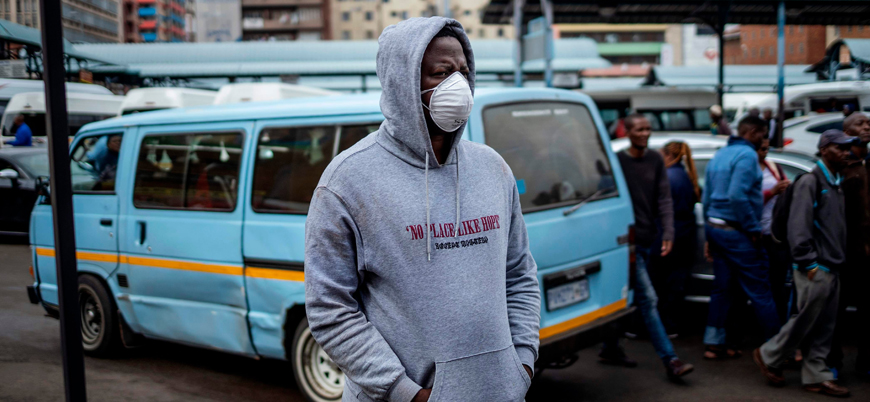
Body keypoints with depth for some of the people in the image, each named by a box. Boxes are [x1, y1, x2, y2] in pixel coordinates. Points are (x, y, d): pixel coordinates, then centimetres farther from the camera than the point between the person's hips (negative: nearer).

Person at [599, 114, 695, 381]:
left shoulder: (655, 160, 8)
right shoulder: (617, 161, -8)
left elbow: (664, 199, 5)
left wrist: (668, 234, -5)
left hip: (647, 240, 6)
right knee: (648, 299, -9)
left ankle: (610, 349, 28)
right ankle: (669, 360, -8)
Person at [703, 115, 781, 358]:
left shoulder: (719, 156, 16)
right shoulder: (747, 155, -12)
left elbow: (707, 198, 17)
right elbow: (738, 196, -23)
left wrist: (710, 235, 21)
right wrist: (754, 229, -16)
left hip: (716, 228, 9)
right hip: (736, 232, -9)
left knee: (722, 288, 12)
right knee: (759, 290, -3)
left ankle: (714, 343, 15)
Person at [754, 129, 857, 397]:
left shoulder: (836, 184, 17)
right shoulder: (810, 181, -10)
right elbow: (798, 226, -16)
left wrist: (839, 261, 13)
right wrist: (809, 264, -18)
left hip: (832, 269, 8)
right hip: (816, 270, -8)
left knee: (824, 328, 8)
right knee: (805, 322, -2)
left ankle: (816, 377, 14)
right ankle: (768, 356, 15)